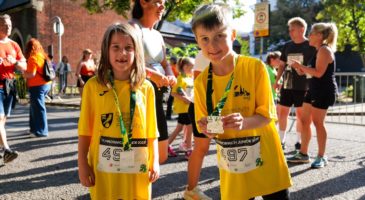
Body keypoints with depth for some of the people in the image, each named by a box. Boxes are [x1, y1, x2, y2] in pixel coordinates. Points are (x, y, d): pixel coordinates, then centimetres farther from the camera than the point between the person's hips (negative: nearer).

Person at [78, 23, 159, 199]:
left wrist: (155, 162, 0)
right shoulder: (93, 85, -5)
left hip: (137, 169, 2)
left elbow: (151, 131, 4)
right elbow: (85, 130, -3)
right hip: (104, 168, -1)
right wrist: (83, 165, -3)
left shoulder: (146, 88, 0)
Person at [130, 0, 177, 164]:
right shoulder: (133, 27, -8)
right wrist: (151, 74, -29)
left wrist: (171, 76, -5)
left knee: (161, 156, 14)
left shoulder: (158, 35, 17)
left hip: (157, 96, 8)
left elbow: (165, 63, 17)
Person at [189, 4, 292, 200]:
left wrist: (243, 122, -30)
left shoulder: (255, 67, -14)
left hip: (264, 157, -2)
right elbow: (206, 127, 2)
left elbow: (267, 115, -11)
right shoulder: (201, 81, -5)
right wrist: (208, 128, -20)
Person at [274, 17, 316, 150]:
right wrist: (277, 80, 7)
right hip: (287, 85, 5)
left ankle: (299, 141, 15)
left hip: (302, 86, -4)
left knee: (300, 114, 3)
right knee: (282, 111, 5)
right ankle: (281, 140, 15)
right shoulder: (287, 46, 10)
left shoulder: (310, 46, -4)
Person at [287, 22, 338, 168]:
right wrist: (302, 70, 9)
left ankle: (321, 157, 7)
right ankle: (303, 154, 18)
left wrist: (300, 66, -18)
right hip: (315, 90, 10)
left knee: (317, 123, -5)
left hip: (324, 91, -10)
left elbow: (319, 73, -24)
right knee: (304, 120, 10)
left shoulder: (324, 50, -15)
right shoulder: (319, 50, 18)